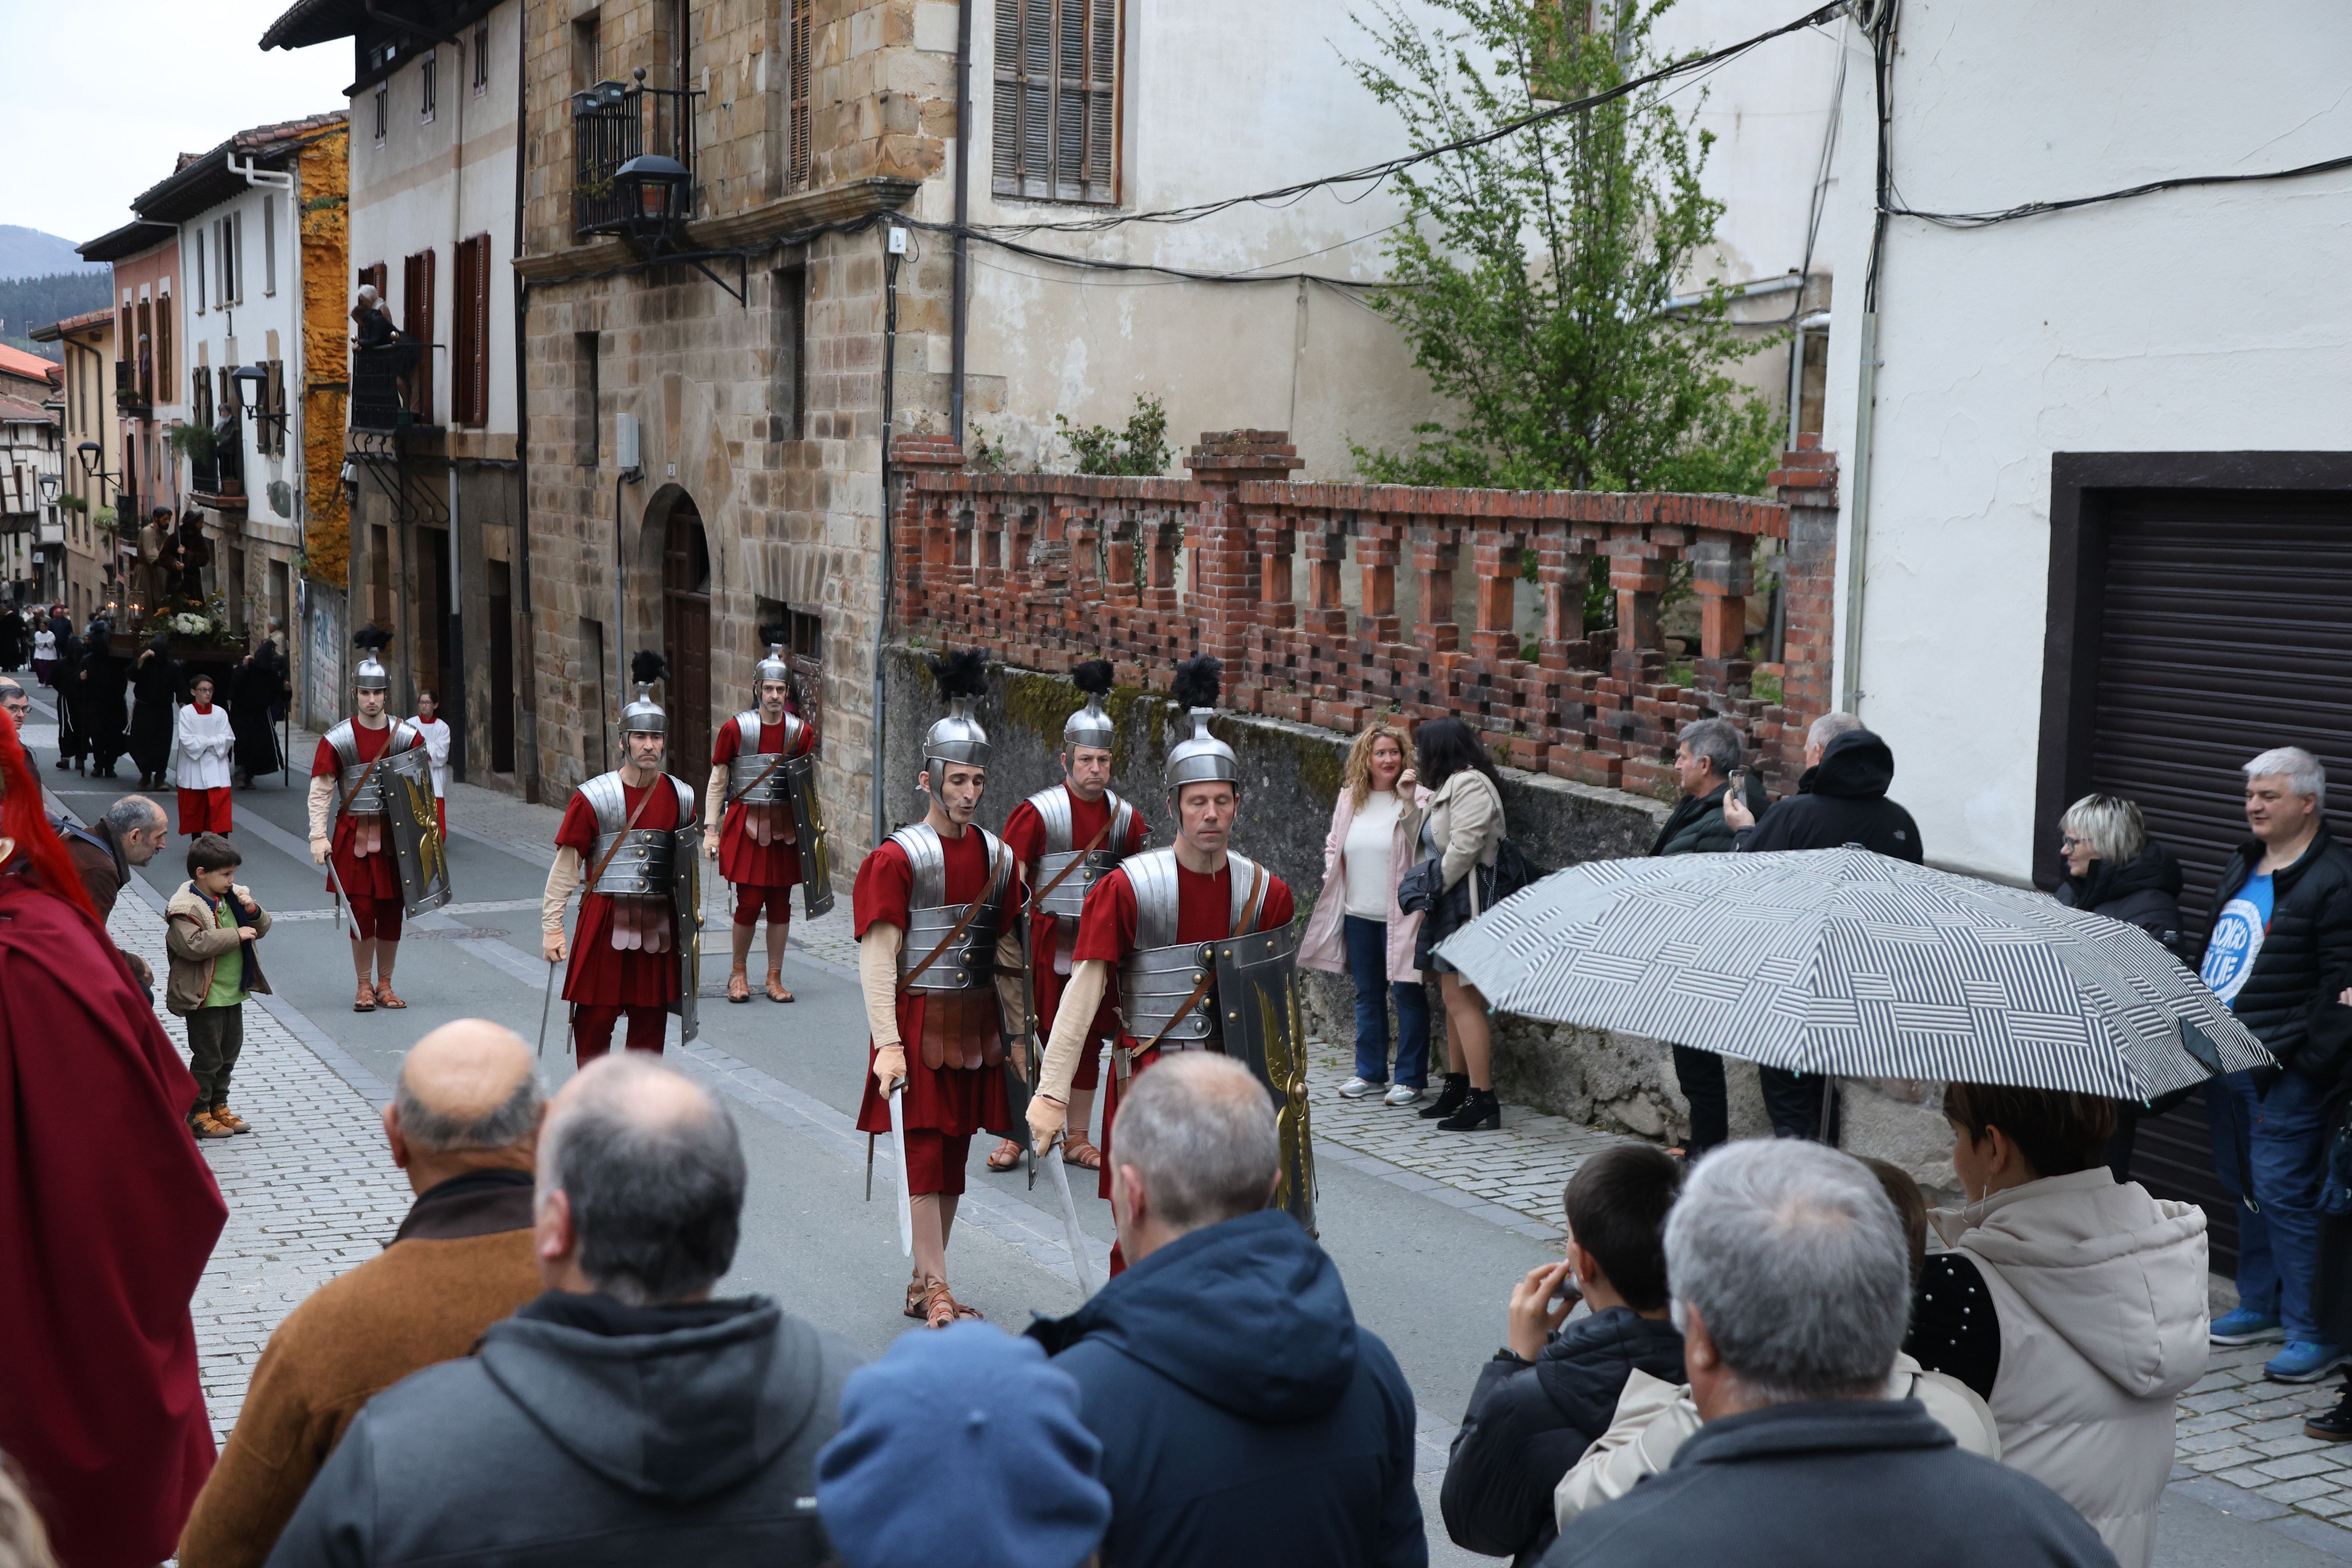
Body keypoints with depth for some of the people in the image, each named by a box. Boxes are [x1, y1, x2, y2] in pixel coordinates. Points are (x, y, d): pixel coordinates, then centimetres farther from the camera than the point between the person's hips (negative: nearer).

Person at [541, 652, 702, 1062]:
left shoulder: (682, 798, 5)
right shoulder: (593, 798, -5)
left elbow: (691, 870, 15)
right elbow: (565, 866, -4)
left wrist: (692, 921, 16)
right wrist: (552, 928, -6)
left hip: (659, 923, 3)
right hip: (605, 920, -3)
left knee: (651, 1020, 8)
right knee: (594, 1018, 1)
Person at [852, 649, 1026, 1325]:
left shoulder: (998, 858, 8)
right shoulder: (897, 858, -10)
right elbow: (877, 958, -13)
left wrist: (1017, 1034, 14)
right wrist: (888, 1043, -20)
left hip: (976, 1024, 6)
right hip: (919, 1021, -6)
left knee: (955, 1152, 10)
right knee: (926, 1153, -4)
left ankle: (924, 1283, 21)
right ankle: (936, 1291, 1)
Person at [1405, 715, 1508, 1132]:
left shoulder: (1470, 786, -14)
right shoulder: (1446, 788, 20)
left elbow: (1463, 848, -22)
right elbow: (1423, 841, 18)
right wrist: (1414, 799, 11)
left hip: (1464, 903, -11)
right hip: (1446, 903, 11)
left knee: (1462, 1000, -11)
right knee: (1453, 998, 14)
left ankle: (1483, 1101, -10)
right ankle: (1457, 1088, 22)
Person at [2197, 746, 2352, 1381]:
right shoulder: (2242, 866, 15)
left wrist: (2288, 1048, -19)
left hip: (2284, 1072, -9)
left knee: (2283, 1195, -8)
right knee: (2243, 1186, 17)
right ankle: (2261, 1305, 30)